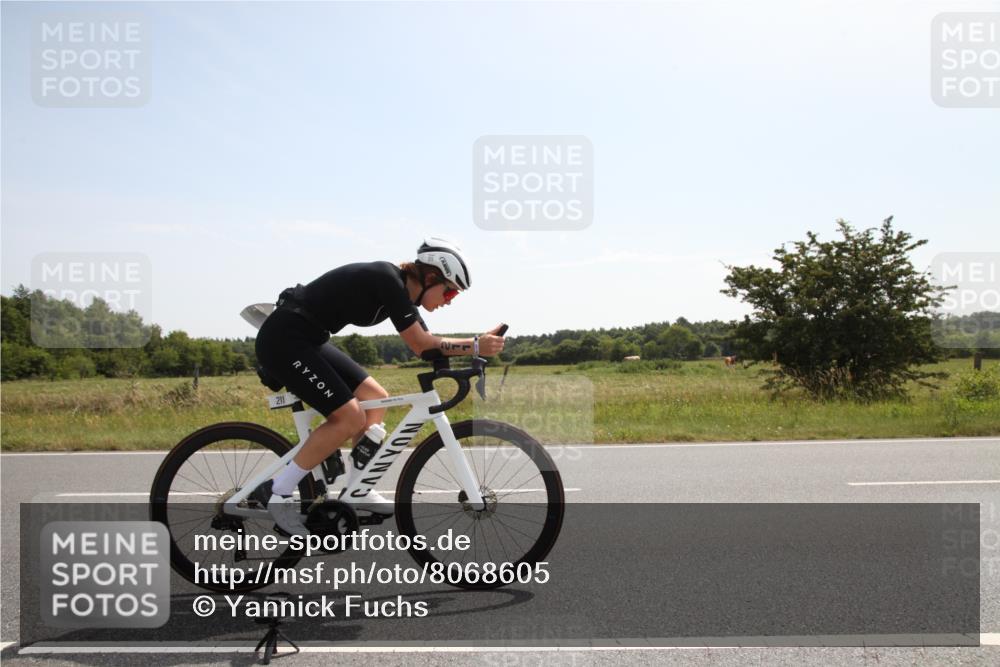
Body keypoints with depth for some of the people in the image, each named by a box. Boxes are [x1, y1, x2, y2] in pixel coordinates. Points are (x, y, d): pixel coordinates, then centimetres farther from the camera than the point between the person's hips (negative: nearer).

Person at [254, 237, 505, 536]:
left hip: (307, 341, 10)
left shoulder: (401, 289, 8)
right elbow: (422, 346, -20)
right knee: (350, 417, -14)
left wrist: (481, 342, -3)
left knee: (375, 399, 8)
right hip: (284, 339, -10)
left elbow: (427, 345, 7)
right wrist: (476, 345, -17)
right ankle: (278, 493, -4)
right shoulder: (388, 280, -19)